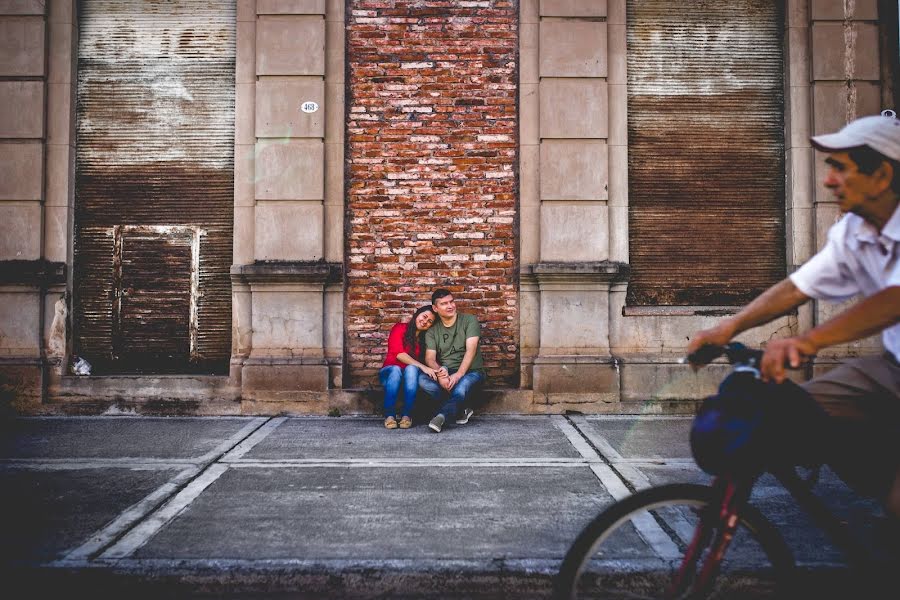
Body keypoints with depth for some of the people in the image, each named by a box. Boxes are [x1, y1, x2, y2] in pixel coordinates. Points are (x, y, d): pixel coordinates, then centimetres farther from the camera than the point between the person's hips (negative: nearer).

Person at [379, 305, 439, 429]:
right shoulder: (400, 328, -3)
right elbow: (398, 354, -15)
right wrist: (423, 367, -25)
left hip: (411, 375, 2)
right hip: (390, 372, -2)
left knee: (411, 369, -33)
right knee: (396, 370, -36)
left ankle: (406, 415, -36)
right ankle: (389, 415, -35)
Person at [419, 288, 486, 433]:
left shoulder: (469, 320, -1)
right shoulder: (432, 330, 9)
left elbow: (471, 350, -13)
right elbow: (430, 357, -3)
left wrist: (458, 375, -26)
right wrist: (439, 373, -27)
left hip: (470, 371, -4)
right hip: (445, 372, 4)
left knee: (461, 389, -39)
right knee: (422, 380, -28)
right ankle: (462, 409, -21)